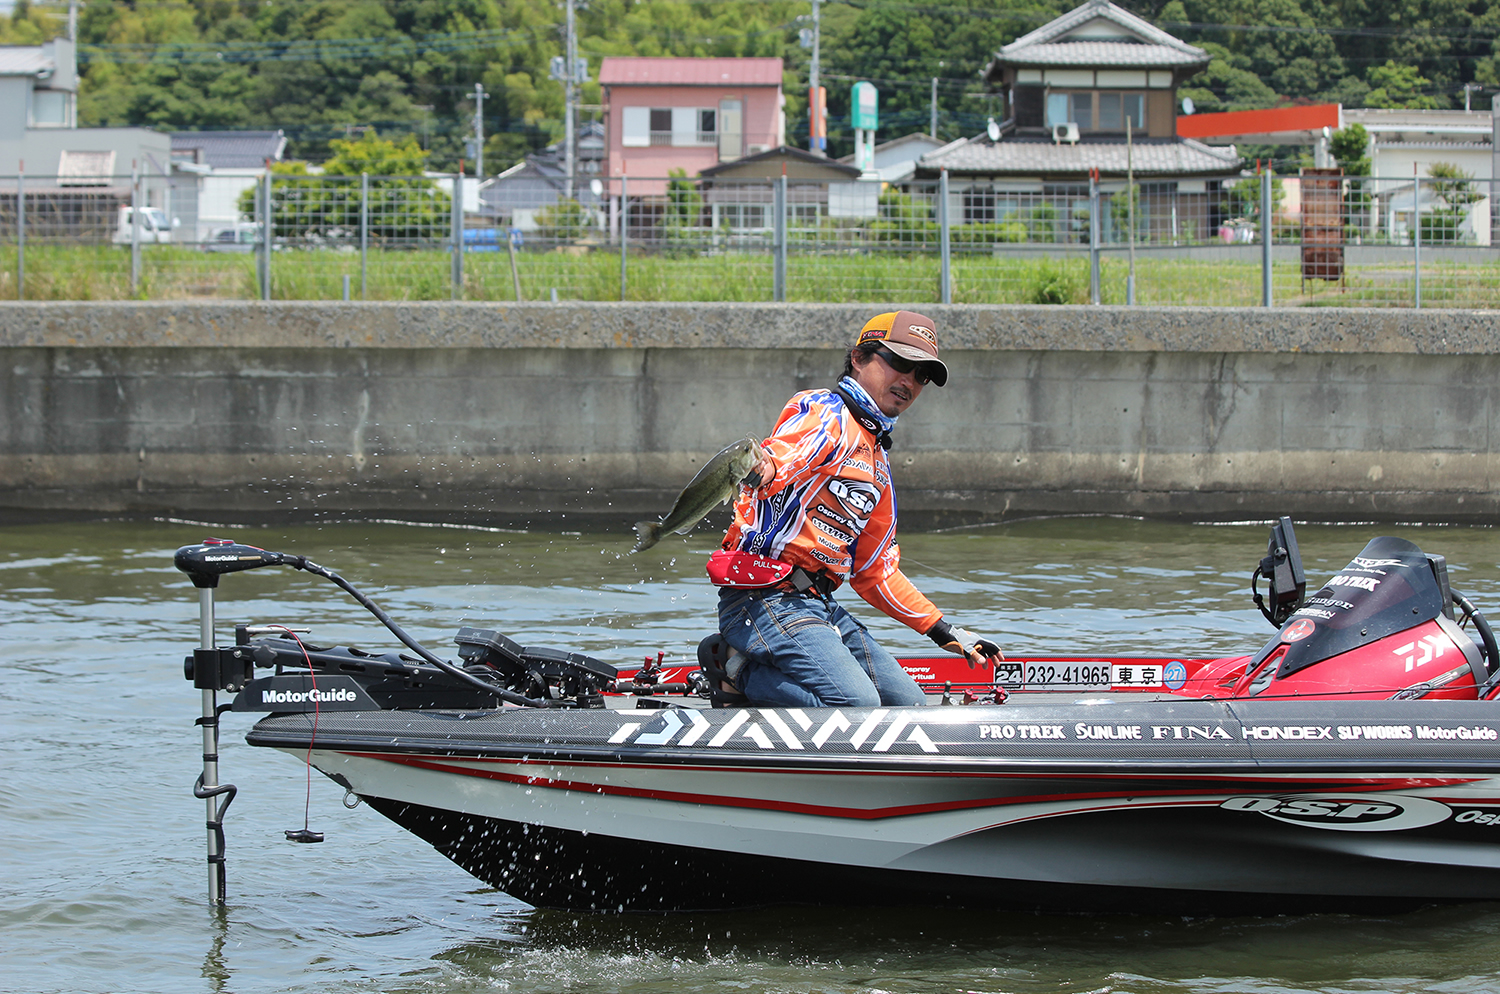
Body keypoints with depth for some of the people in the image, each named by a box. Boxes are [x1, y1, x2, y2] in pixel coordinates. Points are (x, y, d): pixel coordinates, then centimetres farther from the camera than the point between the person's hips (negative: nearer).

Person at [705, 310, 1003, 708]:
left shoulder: (879, 468, 23)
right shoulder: (824, 411, -5)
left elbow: (874, 572, 28)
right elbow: (783, 457, -29)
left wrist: (945, 631, 25)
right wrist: (765, 469, -54)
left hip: (822, 607, 10)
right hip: (766, 599, -10)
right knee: (859, 705, -26)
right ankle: (741, 672, -6)